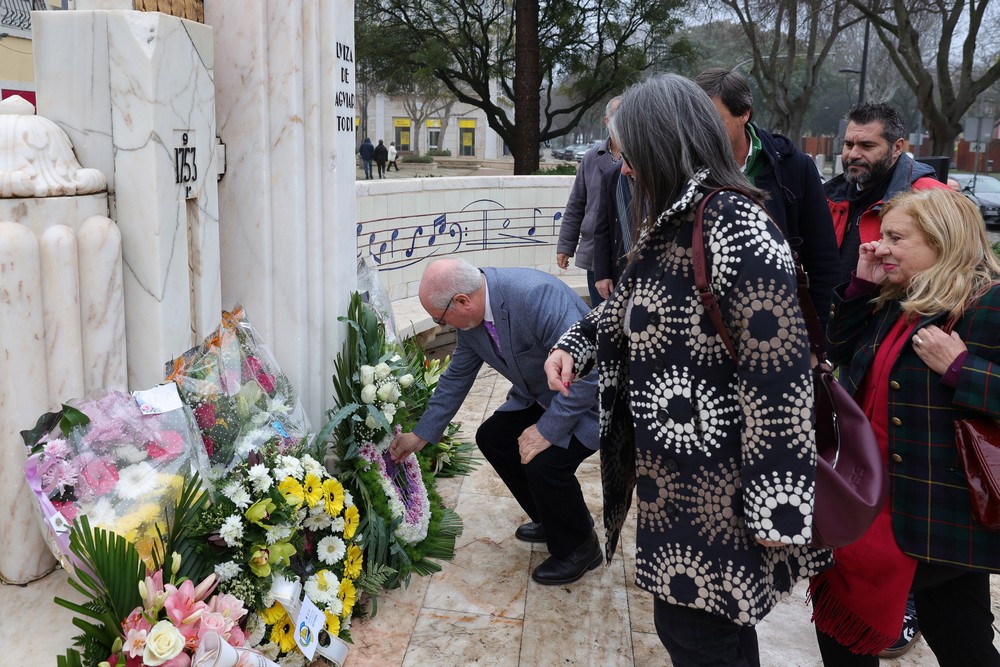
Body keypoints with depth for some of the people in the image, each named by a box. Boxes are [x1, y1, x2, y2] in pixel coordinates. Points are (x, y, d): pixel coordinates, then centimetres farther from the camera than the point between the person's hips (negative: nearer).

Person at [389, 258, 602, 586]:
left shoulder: (537, 296, -35)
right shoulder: (470, 318, -7)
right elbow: (456, 379, 8)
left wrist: (547, 429, -29)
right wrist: (420, 435, 11)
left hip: (593, 397, -9)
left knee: (545, 462, -25)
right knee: (491, 437, 8)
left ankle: (578, 547, 5)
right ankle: (552, 519, 27)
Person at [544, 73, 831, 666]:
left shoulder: (738, 229, -21)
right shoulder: (670, 225, 10)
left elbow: (779, 374, -23)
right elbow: (629, 309, 24)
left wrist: (777, 510, -21)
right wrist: (575, 346, 5)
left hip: (717, 494, -9)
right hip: (674, 478, 9)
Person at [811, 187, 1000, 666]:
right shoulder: (898, 300, 10)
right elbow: (843, 353, 16)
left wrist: (959, 368, -27)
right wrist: (862, 285, 6)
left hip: (947, 516, -8)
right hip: (887, 498, 8)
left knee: (840, 595, 0)